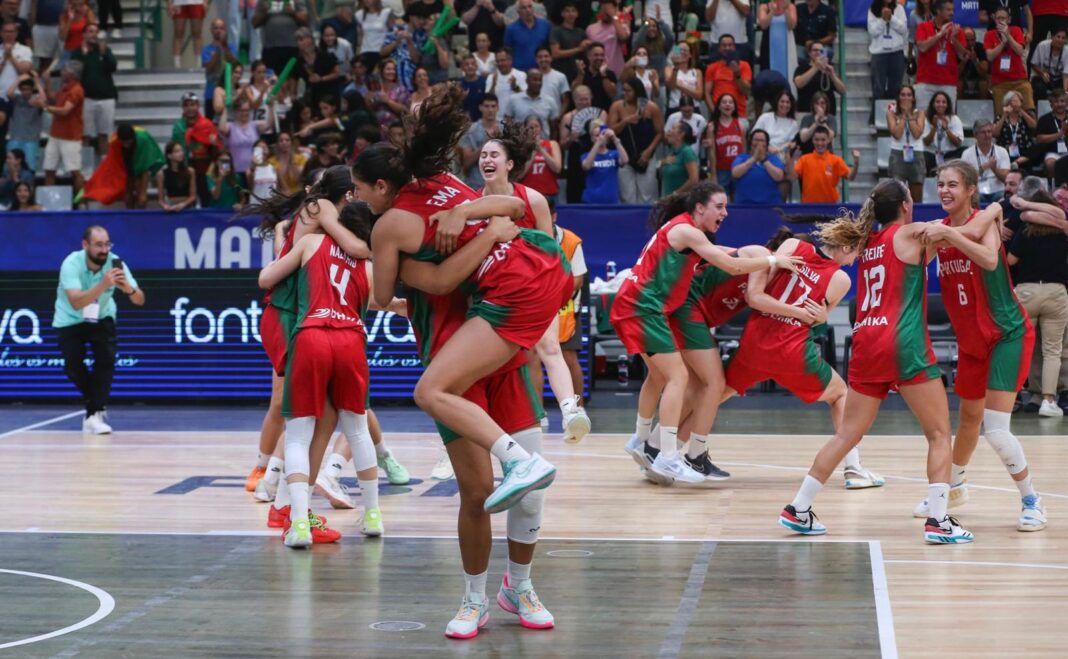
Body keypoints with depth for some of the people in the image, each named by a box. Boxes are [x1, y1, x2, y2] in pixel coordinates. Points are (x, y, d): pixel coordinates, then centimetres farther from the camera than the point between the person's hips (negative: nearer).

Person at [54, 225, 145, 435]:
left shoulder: (115, 263, -23)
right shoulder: (71, 264, -30)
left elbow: (139, 301, -25)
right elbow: (76, 302, -44)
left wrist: (128, 288, -48)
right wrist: (103, 285, -58)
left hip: (101, 318, 1)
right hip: (70, 320, -1)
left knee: (106, 359, -20)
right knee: (73, 366, -11)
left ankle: (94, 415, -14)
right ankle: (98, 403, 18)